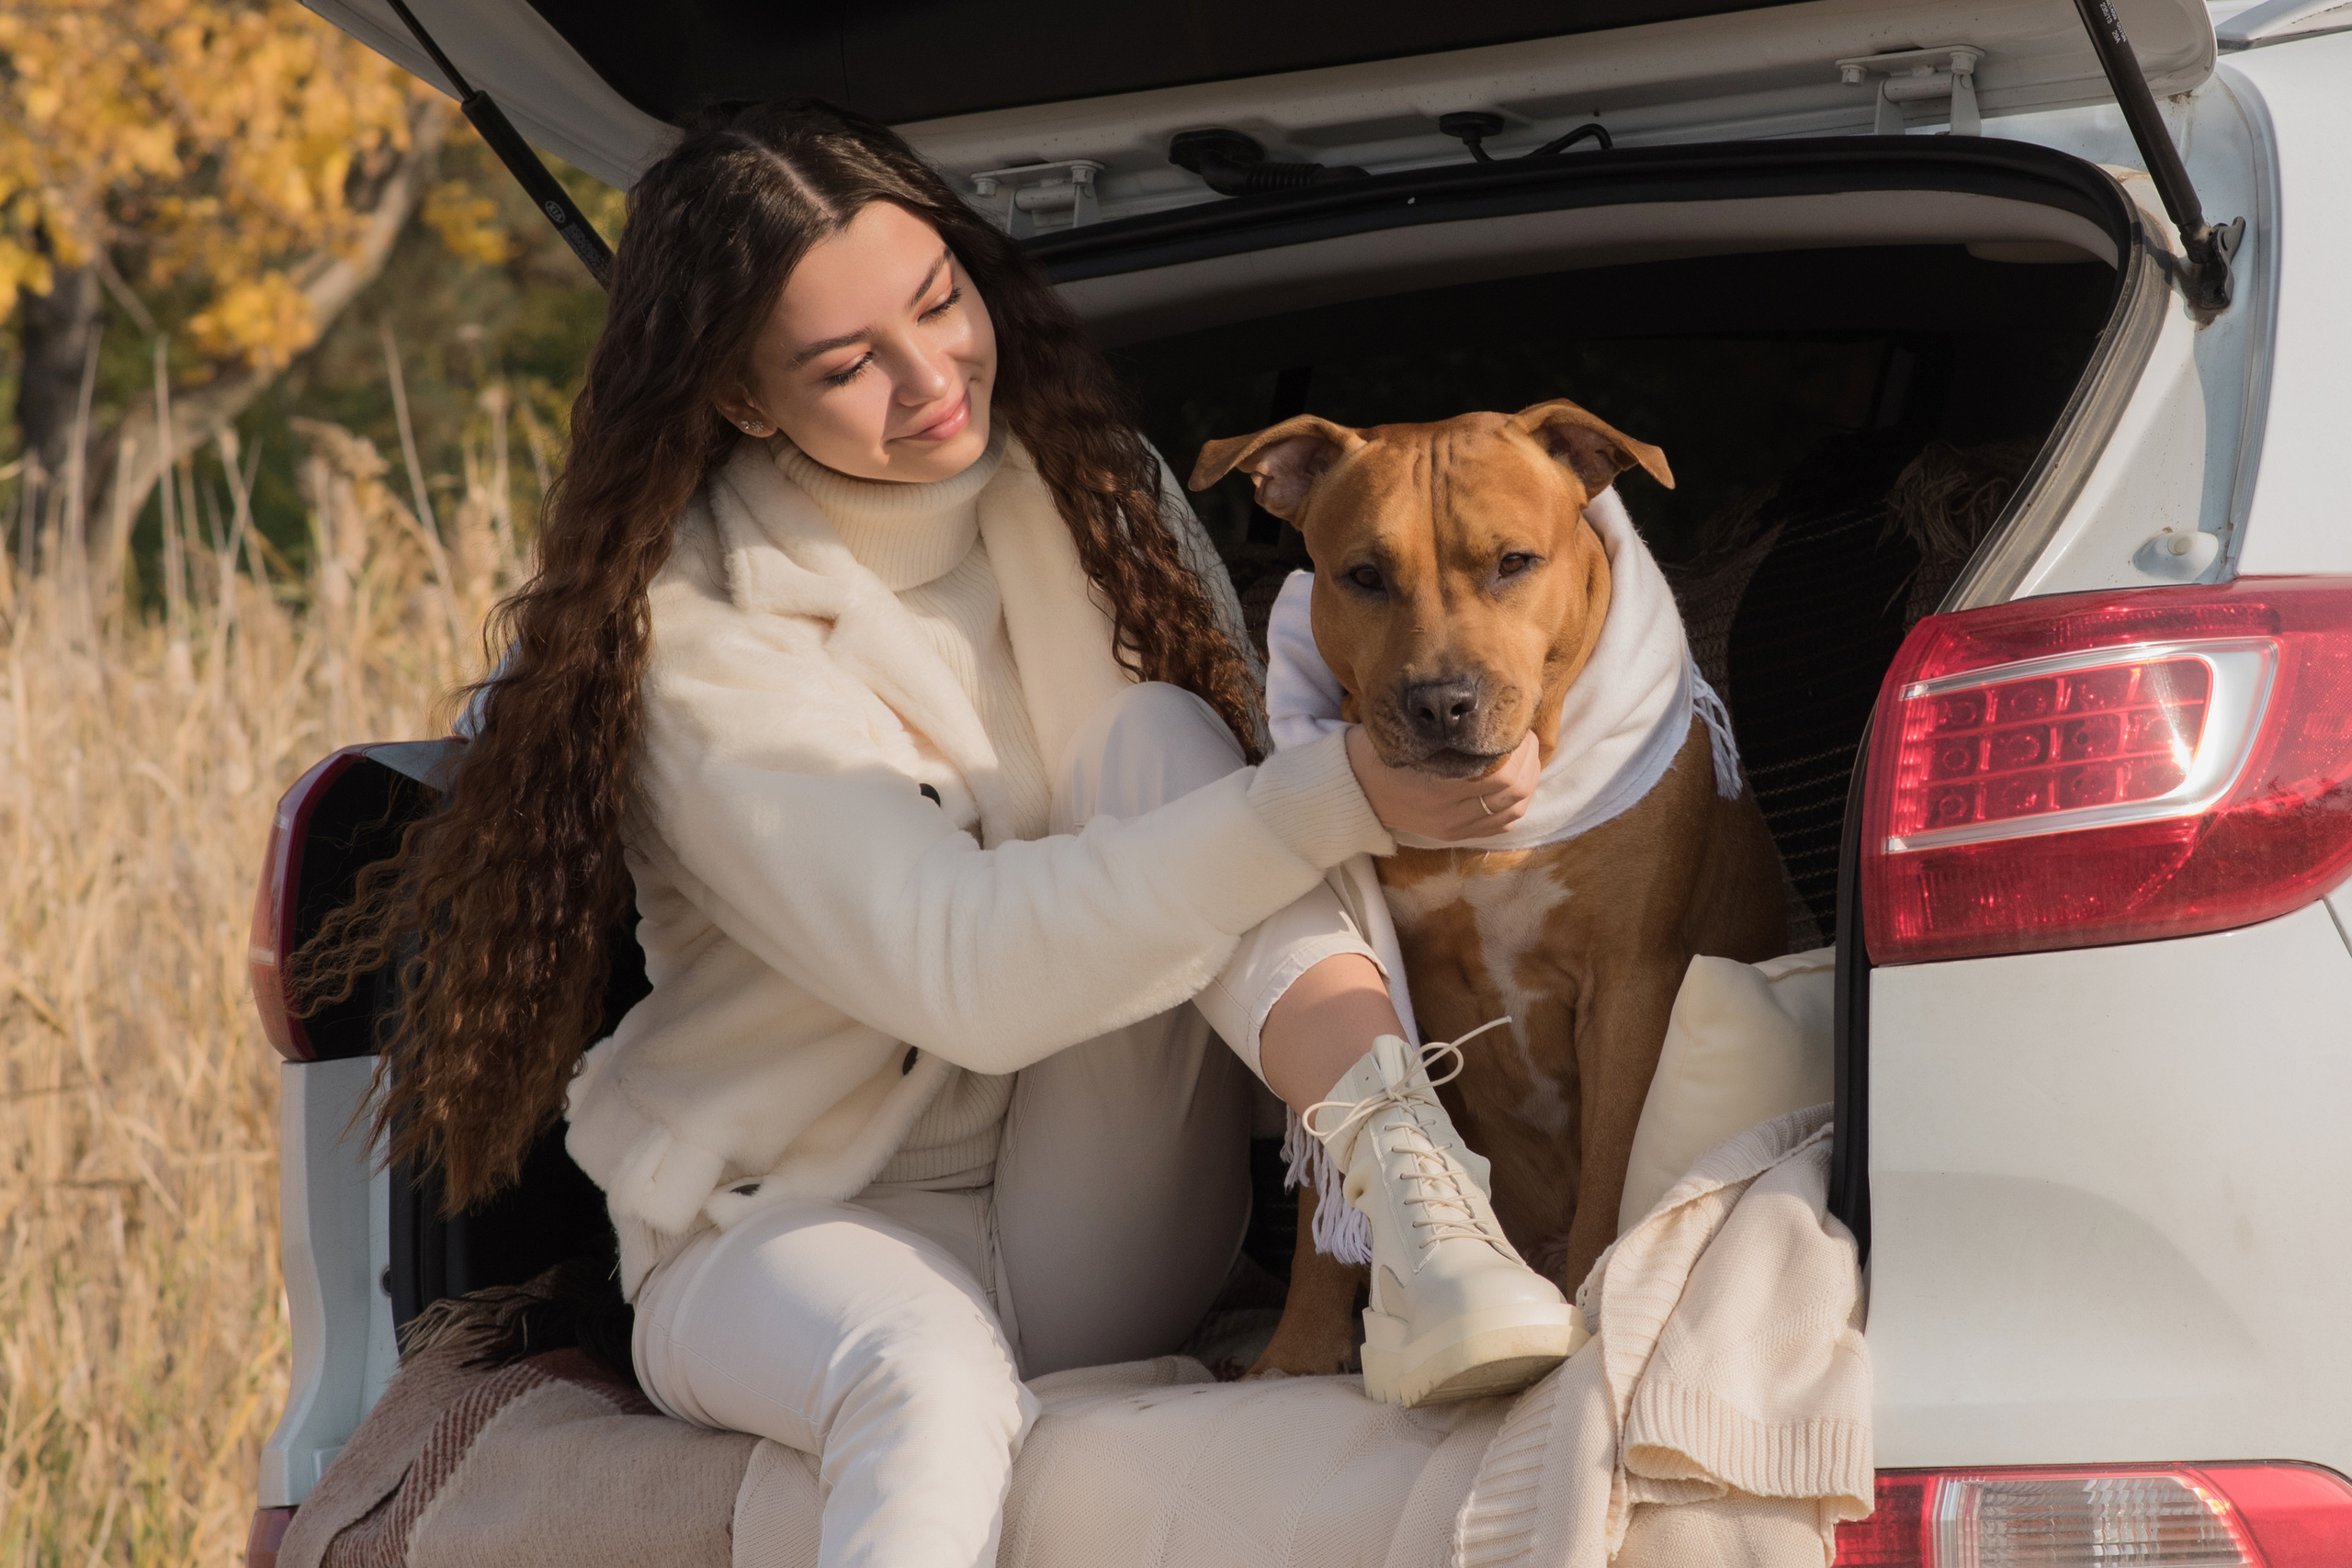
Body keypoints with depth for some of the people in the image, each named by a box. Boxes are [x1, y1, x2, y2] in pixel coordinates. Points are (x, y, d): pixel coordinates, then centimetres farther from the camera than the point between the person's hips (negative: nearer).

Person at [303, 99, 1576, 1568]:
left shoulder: (1089, 484, 3)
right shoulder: (701, 631, -15)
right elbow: (963, 972, -24)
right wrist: (1335, 801, -32)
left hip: (1103, 1246, 4)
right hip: (797, 1227, -4)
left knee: (1161, 741, -18)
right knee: (931, 1389, -41)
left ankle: (1410, 1182, -35)